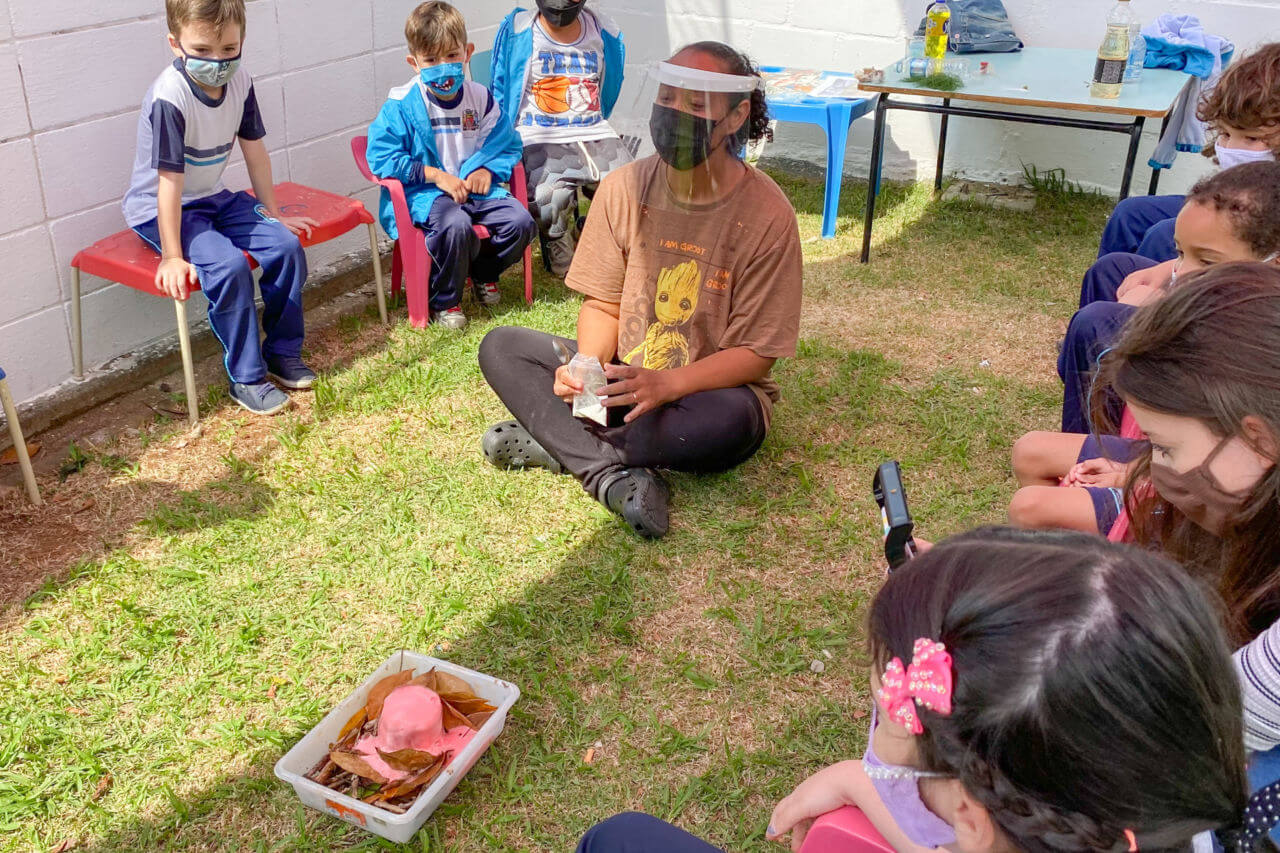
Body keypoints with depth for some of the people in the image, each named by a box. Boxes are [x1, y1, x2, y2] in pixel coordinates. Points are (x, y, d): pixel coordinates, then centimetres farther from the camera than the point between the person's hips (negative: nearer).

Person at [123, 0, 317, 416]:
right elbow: (170, 179, -28)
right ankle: (246, 378, -12)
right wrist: (172, 257, -26)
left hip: (213, 198, 7)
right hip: (161, 210, -7)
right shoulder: (170, 96, -27)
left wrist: (273, 215, 9)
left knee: (286, 245, -11)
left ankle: (282, 353, 6)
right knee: (228, 266, -28)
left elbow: (254, 150, 4)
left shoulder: (239, 81, -8)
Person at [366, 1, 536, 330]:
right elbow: (380, 157, -13)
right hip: (424, 192, -5)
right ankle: (444, 302, -11)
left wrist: (487, 169, -9)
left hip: (472, 186, 5)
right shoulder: (402, 105, -9)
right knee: (456, 225, -36)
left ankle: (483, 272, 16)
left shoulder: (480, 98, 4)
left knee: (520, 221, -17)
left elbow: (506, 143, 14)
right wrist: (435, 174, -18)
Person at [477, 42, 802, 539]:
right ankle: (611, 475, -29)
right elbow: (602, 303, 1)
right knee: (500, 348, -13)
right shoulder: (624, 188, -6)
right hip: (622, 374, 4)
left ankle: (556, 444, -18)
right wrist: (588, 365, -22)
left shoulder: (766, 215, -18)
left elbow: (755, 354, -17)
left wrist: (665, 385, -32)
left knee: (730, 422, -39)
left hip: (711, 387, -4)